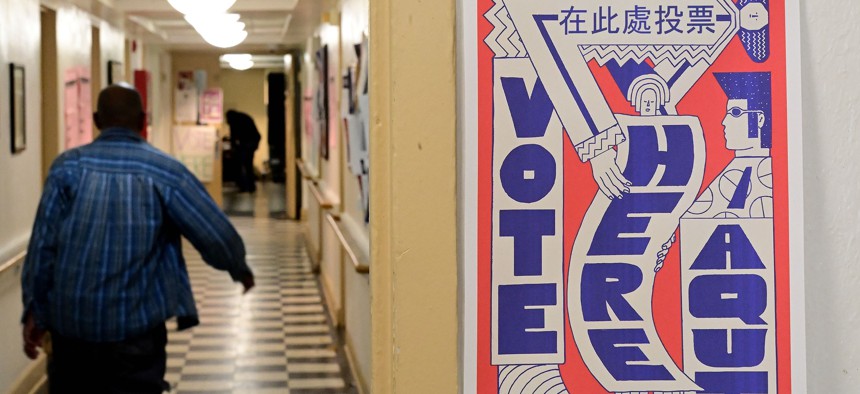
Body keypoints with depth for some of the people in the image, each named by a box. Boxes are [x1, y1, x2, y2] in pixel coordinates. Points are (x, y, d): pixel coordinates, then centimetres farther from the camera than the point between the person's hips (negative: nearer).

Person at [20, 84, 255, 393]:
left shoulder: (68, 166, 0)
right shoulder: (164, 170, -4)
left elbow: (43, 243, -3)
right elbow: (217, 236, -2)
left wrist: (34, 311, 4)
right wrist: (240, 270, 18)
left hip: (68, 320, 3)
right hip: (134, 322, -3)